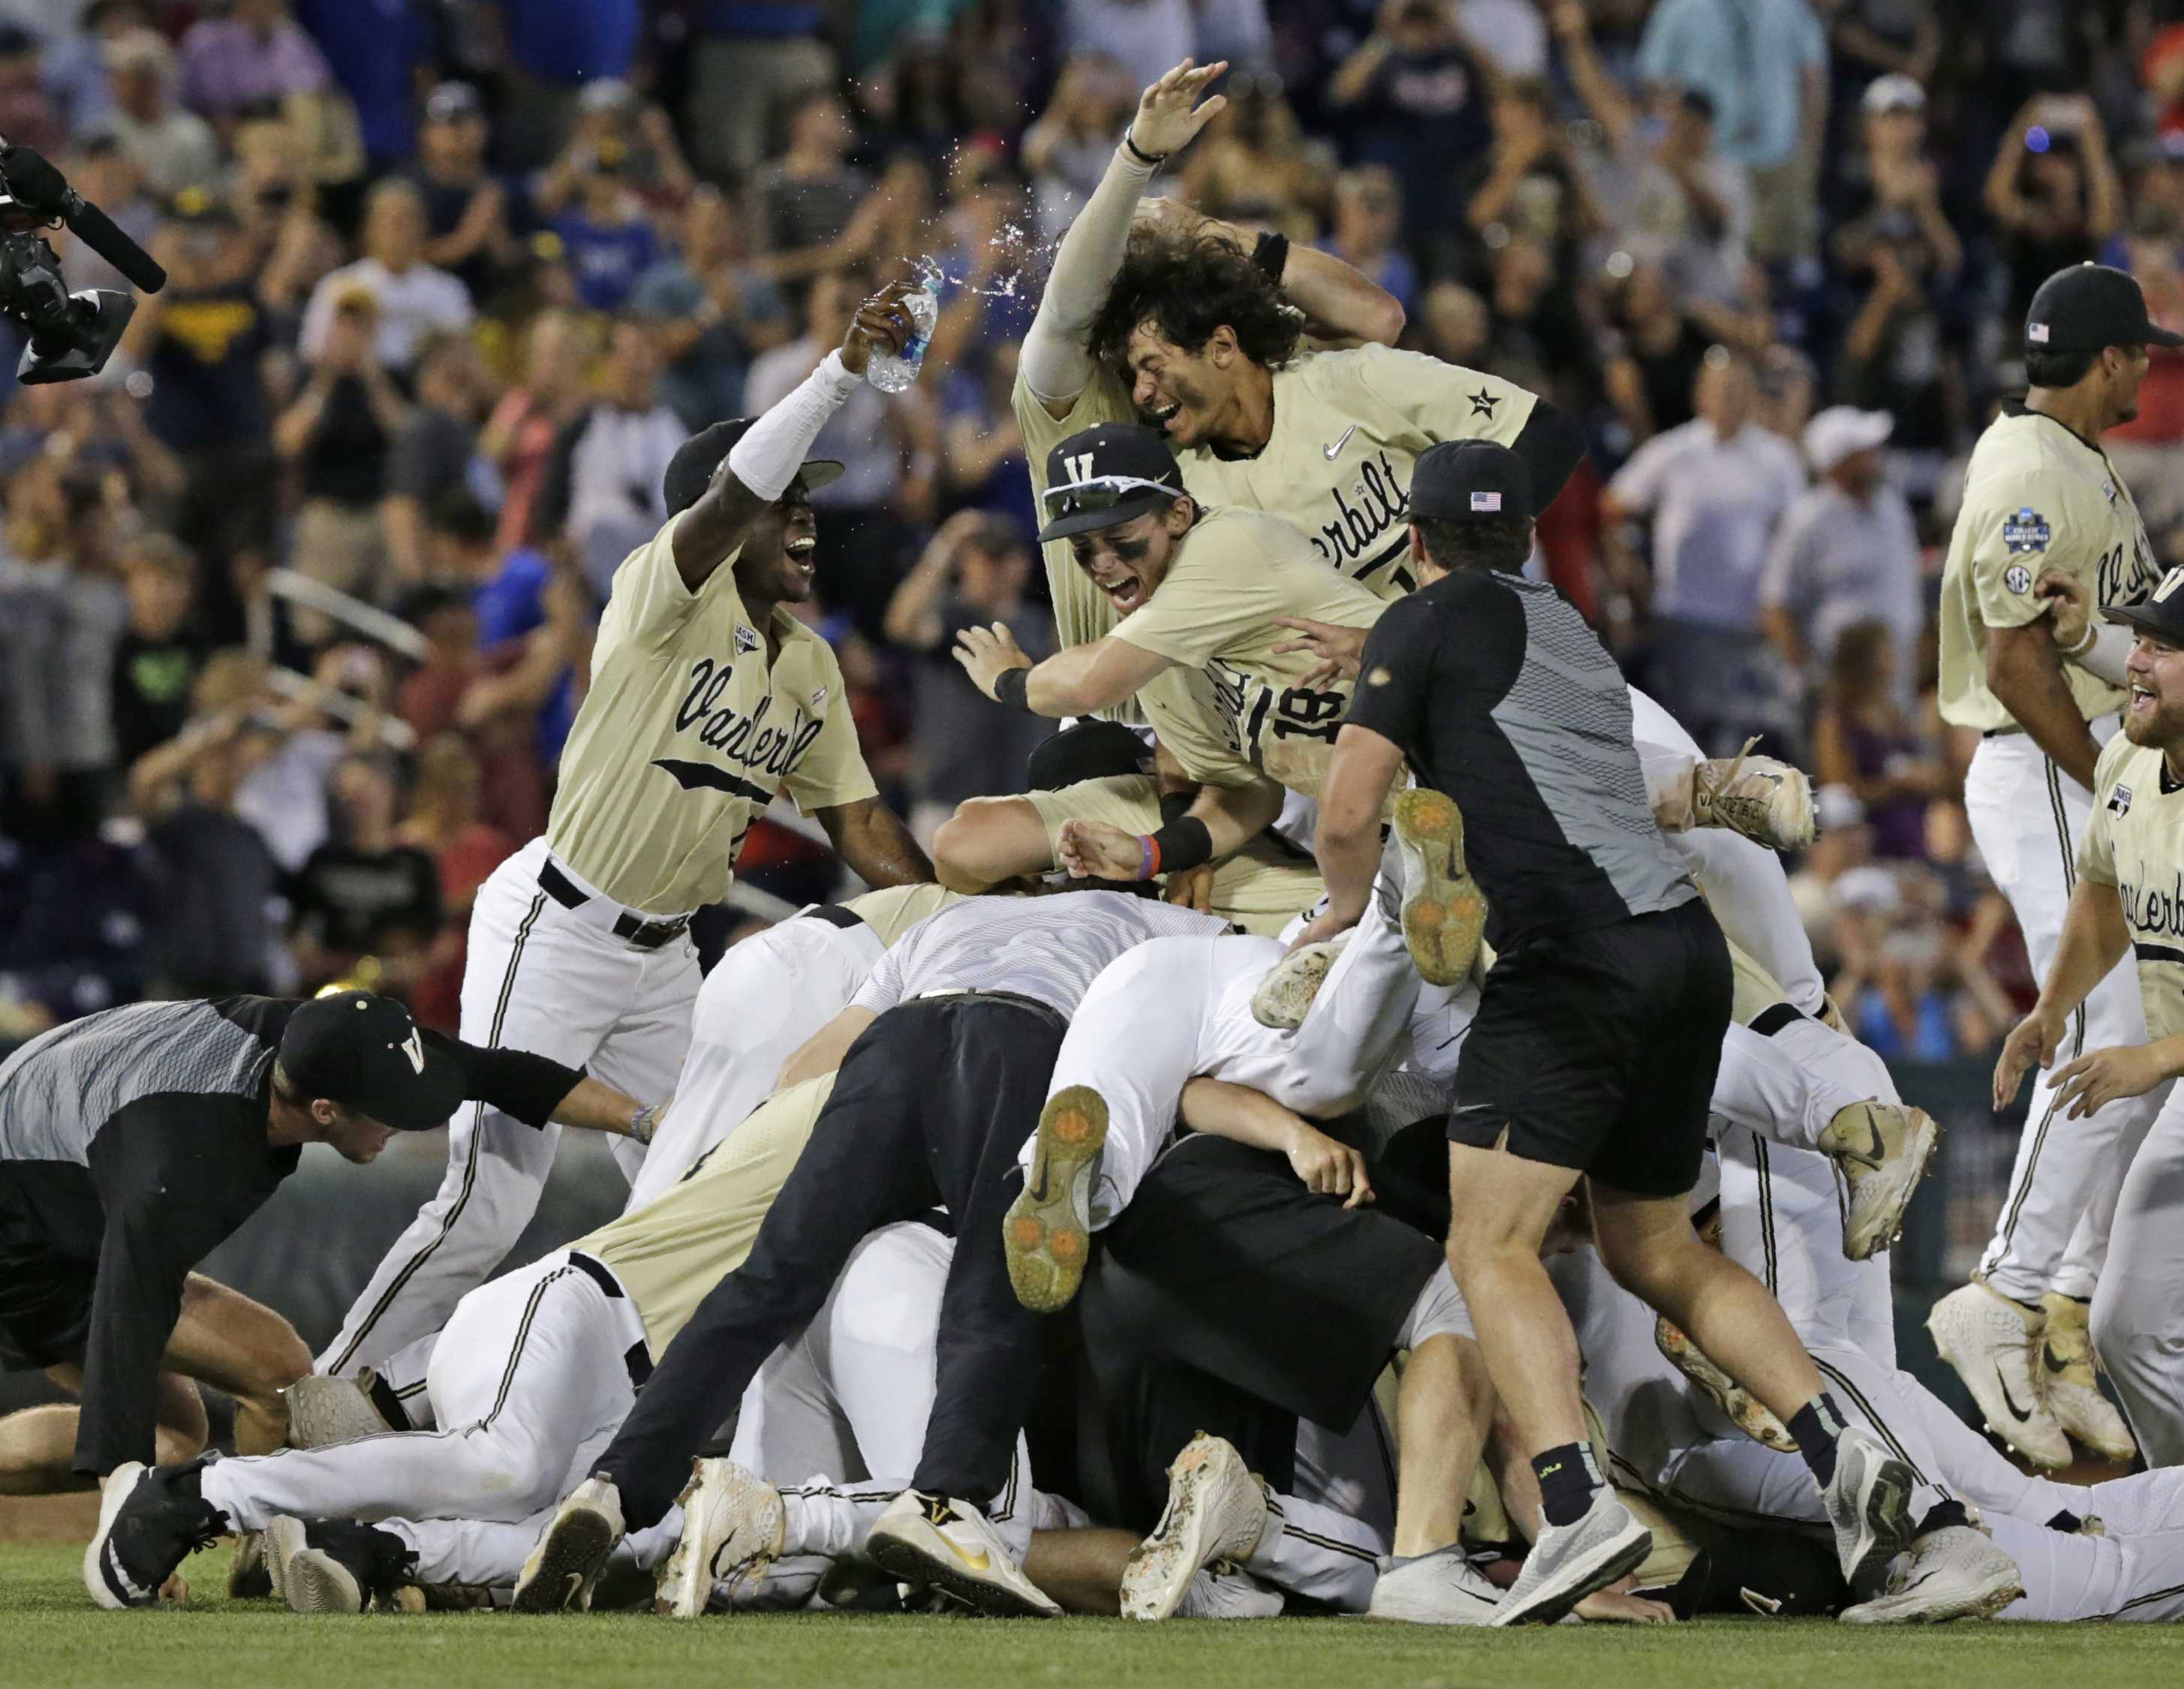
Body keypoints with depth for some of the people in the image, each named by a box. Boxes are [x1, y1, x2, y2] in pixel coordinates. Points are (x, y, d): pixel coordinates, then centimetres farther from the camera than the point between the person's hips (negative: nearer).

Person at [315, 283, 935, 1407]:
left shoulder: (811, 668, 8)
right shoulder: (667, 595, -15)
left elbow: (859, 824, 13)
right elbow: (730, 493, -34)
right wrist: (841, 370, -41)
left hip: (661, 955, 8)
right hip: (554, 930, -8)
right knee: (487, 1207, -13)